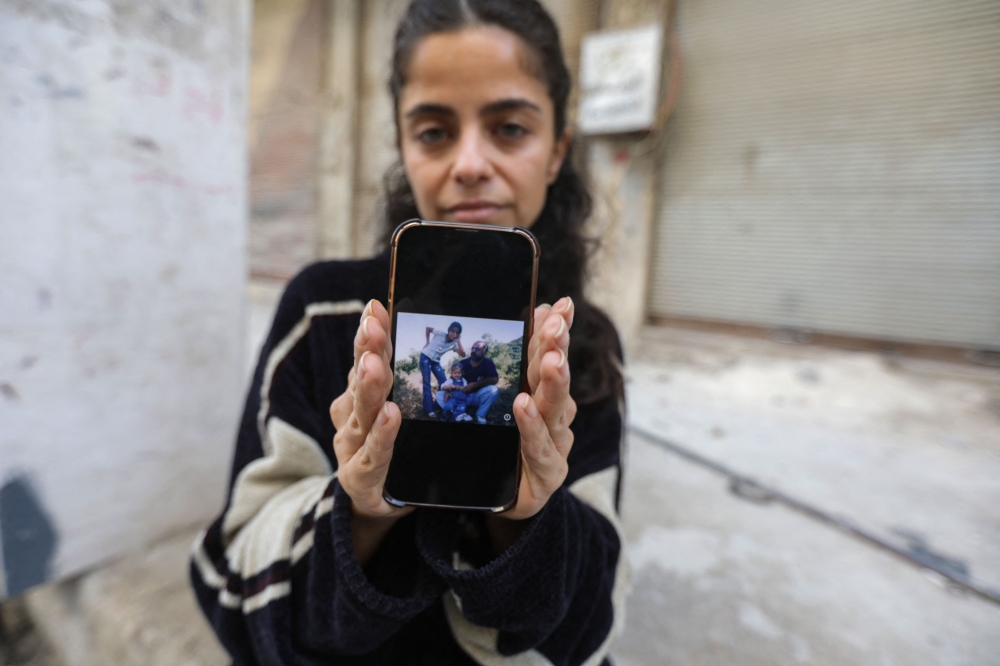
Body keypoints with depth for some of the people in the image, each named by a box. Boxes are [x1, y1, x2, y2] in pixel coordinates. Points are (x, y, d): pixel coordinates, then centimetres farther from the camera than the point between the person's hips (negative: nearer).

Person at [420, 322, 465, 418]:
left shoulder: (454, 344, -6)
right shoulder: (440, 334, -16)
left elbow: (463, 355, -16)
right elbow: (428, 328, -2)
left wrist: (459, 341, -20)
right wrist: (427, 342, -5)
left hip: (435, 361, 5)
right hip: (425, 357, -5)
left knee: (444, 383, 0)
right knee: (427, 383, -6)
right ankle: (429, 410, -5)